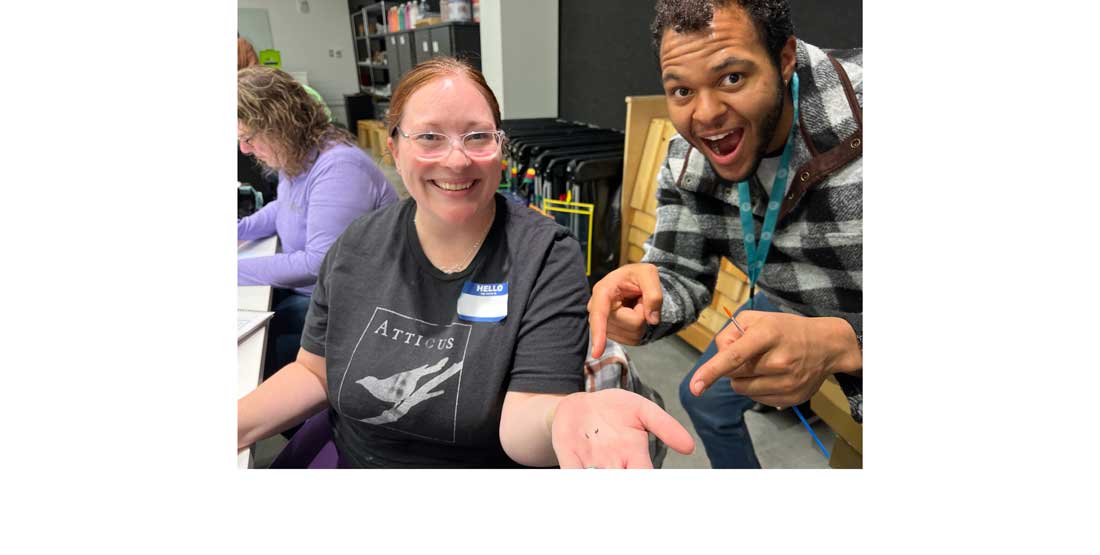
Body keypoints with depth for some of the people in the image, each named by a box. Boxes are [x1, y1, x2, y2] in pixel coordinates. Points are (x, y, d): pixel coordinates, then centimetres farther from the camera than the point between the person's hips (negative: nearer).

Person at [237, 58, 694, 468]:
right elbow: (314, 372, 6)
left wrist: (565, 415, -41)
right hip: (348, 458, 3)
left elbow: (518, 421, -20)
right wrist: (240, 425, -10)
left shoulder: (549, 258, -16)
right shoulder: (357, 248, -3)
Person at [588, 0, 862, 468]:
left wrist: (837, 342, -55)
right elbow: (682, 275, -14)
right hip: (792, 309, 5)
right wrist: (646, 299, -37)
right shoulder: (686, 159, -19)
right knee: (703, 397, 20)